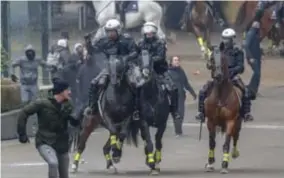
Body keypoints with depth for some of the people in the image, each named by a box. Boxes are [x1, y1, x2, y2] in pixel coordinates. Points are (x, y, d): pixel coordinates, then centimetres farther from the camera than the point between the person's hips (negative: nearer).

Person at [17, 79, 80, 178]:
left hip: (62, 145, 5)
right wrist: (22, 133, -10)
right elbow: (24, 113, -9)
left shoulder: (66, 107, 1)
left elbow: (75, 123, 3)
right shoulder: (43, 104, -12)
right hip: (45, 143, -5)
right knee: (53, 163, -34)